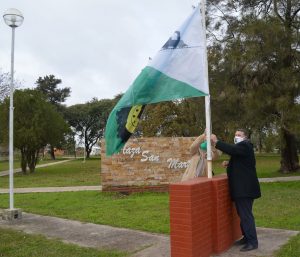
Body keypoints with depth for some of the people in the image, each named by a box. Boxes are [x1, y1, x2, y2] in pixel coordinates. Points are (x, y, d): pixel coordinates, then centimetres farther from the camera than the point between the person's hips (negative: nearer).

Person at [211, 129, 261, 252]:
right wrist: (229, 164, 7)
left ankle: (252, 242, 1)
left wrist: (216, 142, -29)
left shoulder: (245, 145, -11)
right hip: (242, 188, 10)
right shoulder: (241, 147, 20)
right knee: (243, 214, 16)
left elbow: (231, 149, -31)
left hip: (245, 188, -10)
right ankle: (247, 237, 26)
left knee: (246, 215, -6)